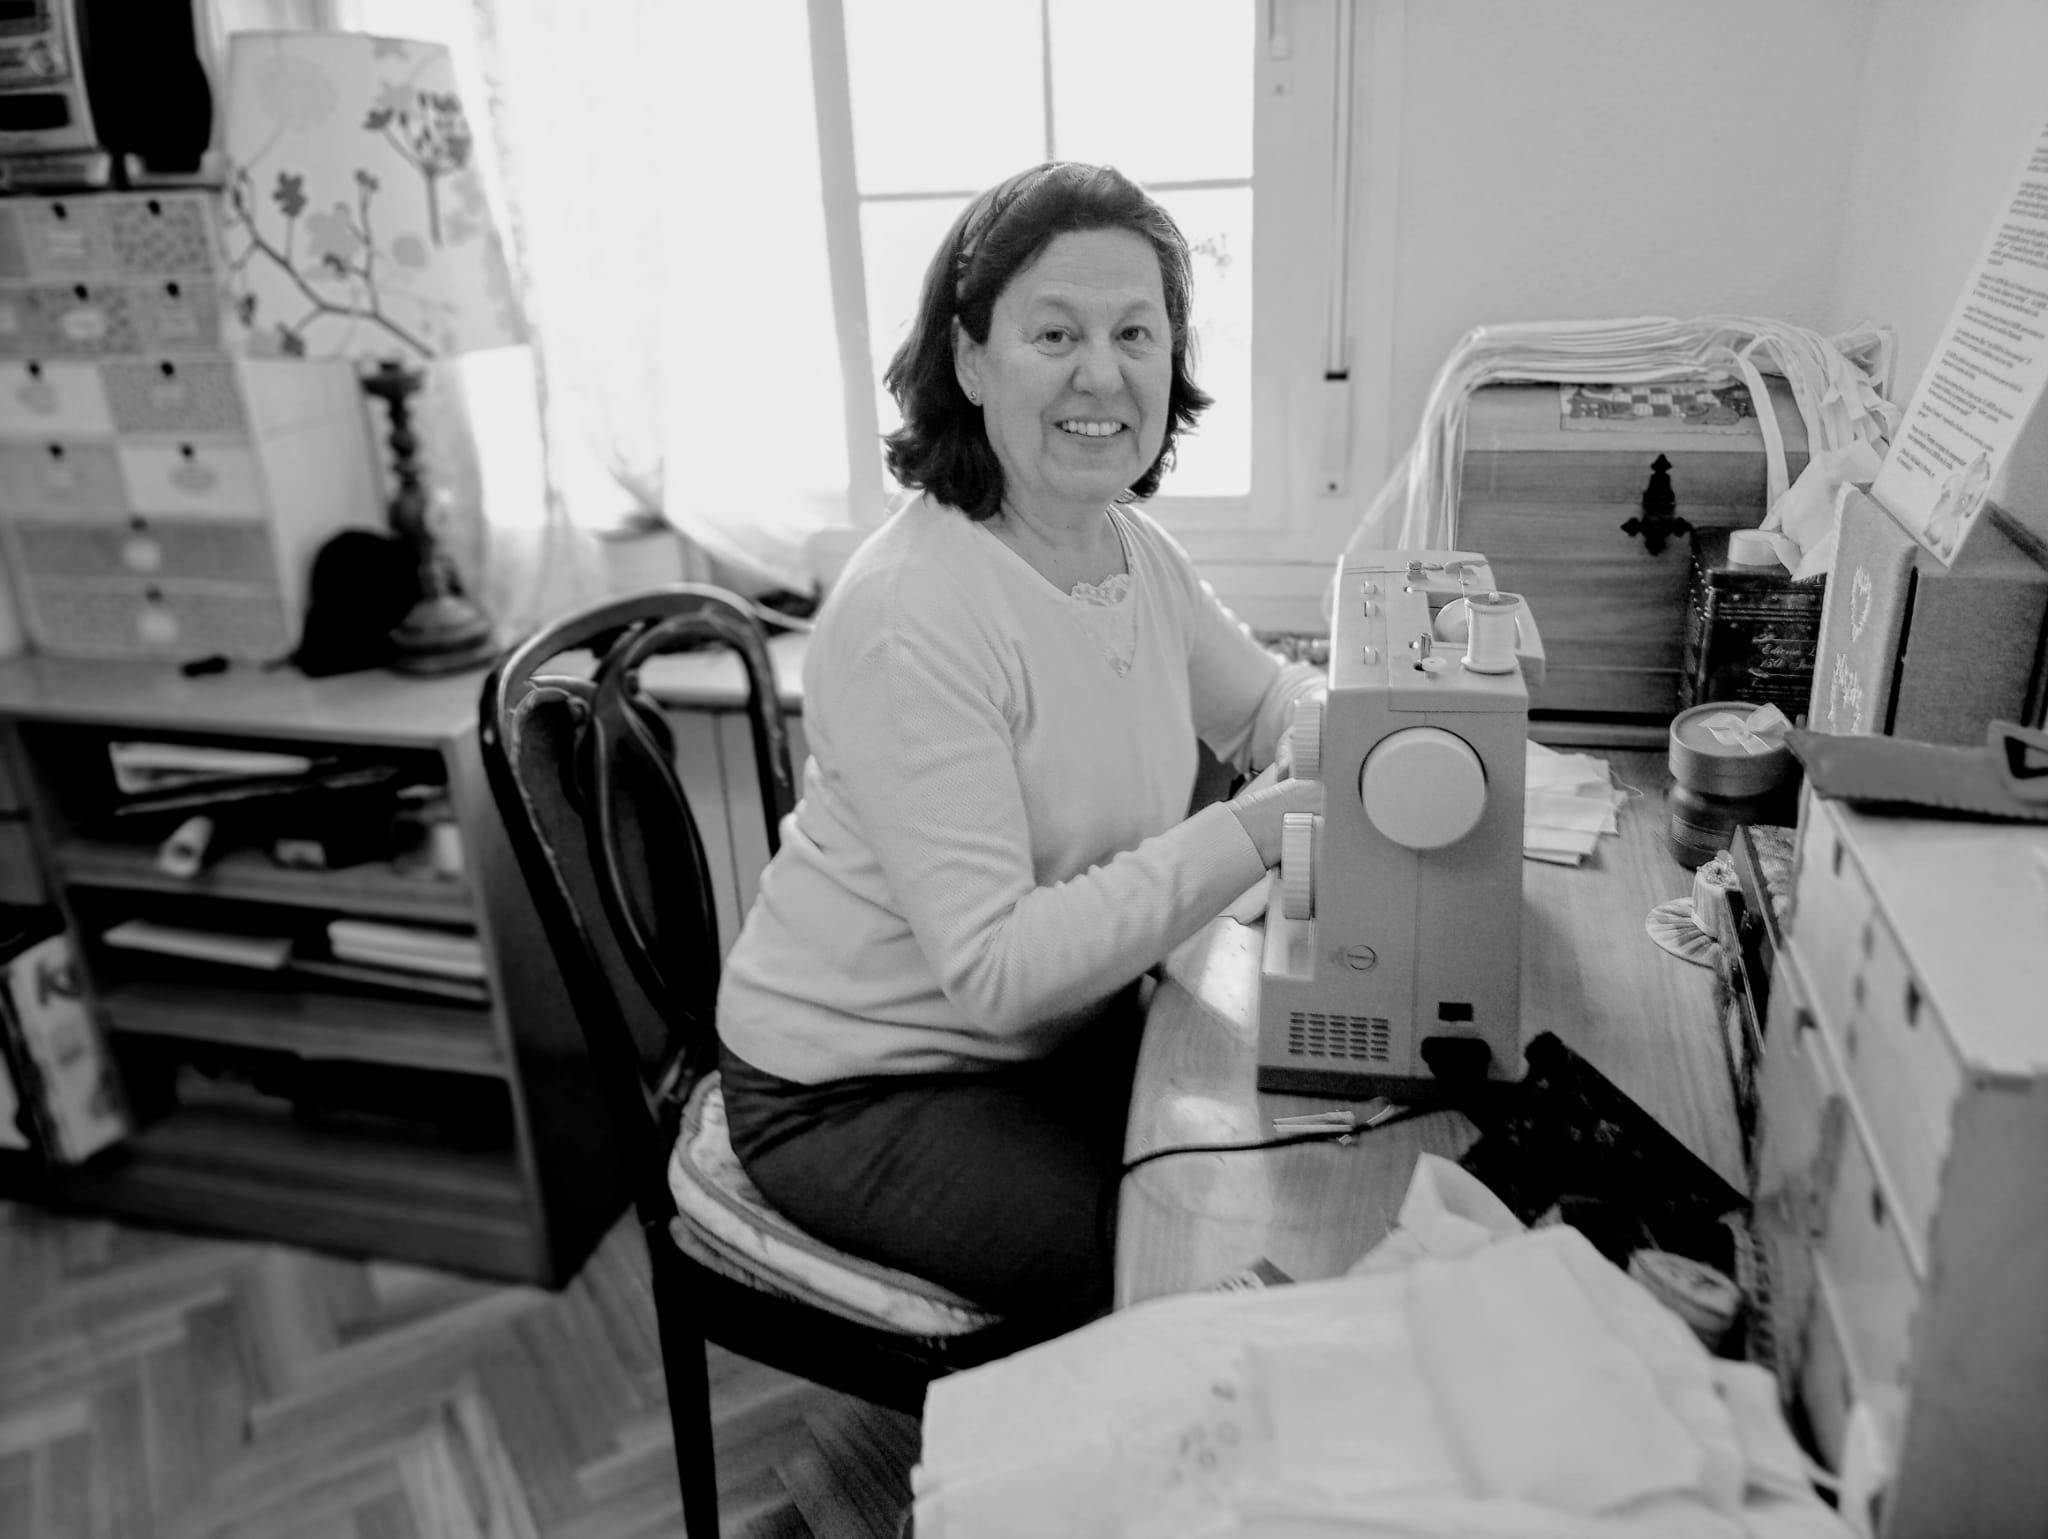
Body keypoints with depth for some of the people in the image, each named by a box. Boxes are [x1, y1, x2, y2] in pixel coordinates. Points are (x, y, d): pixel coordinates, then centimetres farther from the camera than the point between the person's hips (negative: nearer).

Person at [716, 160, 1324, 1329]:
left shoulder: (1133, 547, -2)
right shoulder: (910, 618, -28)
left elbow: (1267, 703, 14)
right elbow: (994, 970, -29)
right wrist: (1254, 834, -31)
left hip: (1066, 1027, 8)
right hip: (865, 1094, -7)